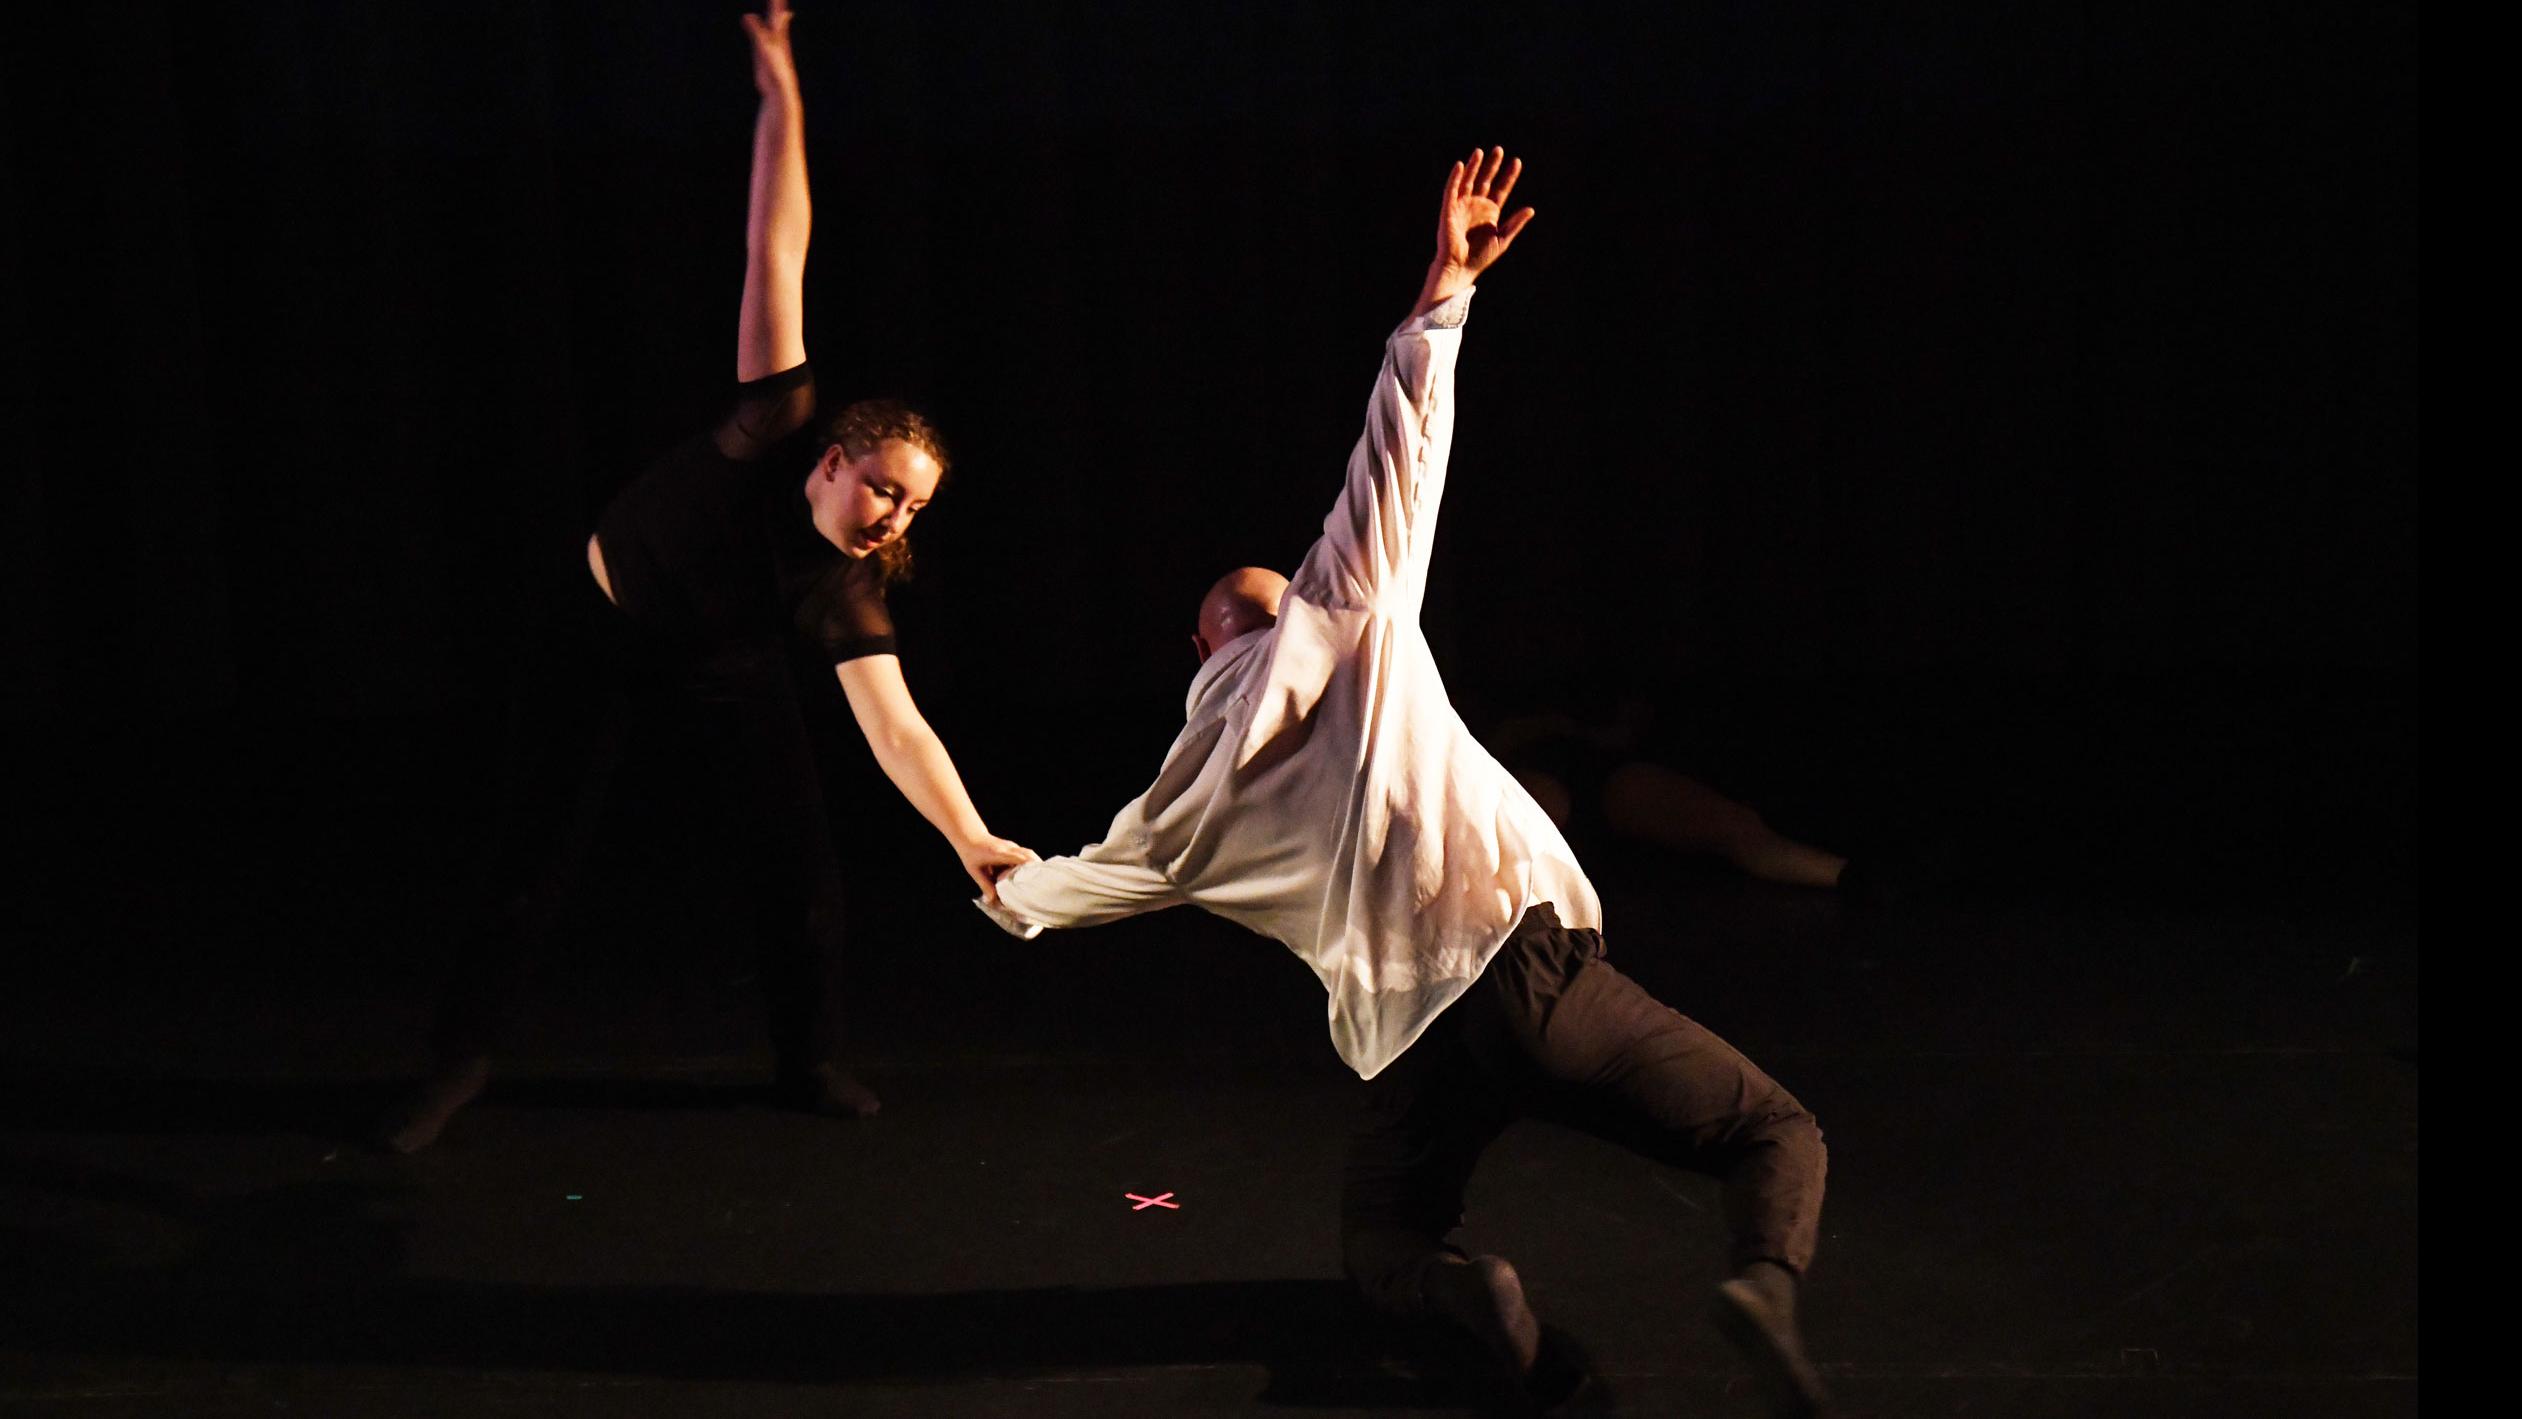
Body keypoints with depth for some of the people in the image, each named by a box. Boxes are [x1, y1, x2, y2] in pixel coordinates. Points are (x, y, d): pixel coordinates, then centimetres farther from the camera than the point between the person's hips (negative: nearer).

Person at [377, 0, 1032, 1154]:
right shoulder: (774, 432, -29)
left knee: (797, 858, -8)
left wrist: (971, 838, -43)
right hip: (603, 644, -2)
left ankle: (811, 1058, 13)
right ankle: (461, 1060, 16)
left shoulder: (847, 594, -23)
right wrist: (781, 95, -33)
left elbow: (896, 728, -30)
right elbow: (775, 258, -33)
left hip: (728, 671, 2)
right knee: (537, 859, 0)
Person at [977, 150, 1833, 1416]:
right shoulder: (1337, 623, 11)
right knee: (1778, 1136, 9)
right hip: (1527, 961, -2)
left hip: (1407, 1035, 3)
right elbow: (1395, 456, 2)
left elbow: (1101, 874, 40)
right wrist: (1442, 297, 6)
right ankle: (1766, 1277, -27)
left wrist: (1010, 891, 61)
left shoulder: (1192, 800, 20)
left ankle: (1466, 1291, -10)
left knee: (1379, 1244, 28)